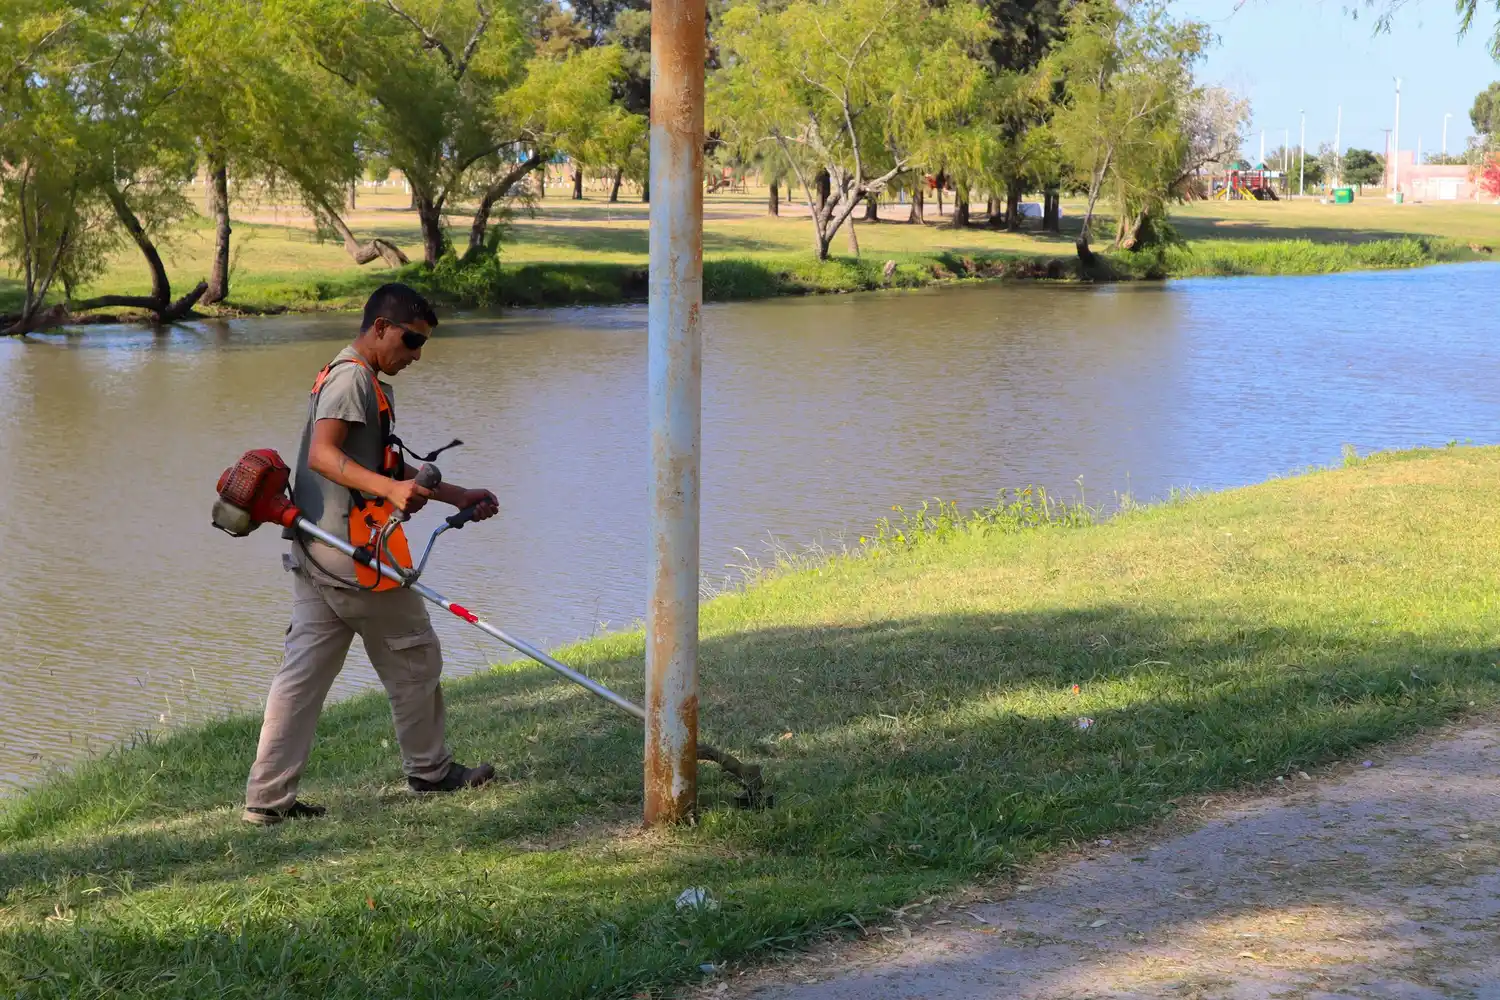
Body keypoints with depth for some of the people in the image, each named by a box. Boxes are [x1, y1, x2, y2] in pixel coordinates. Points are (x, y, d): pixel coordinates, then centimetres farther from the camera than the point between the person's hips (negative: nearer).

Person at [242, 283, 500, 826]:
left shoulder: (356, 379, 23)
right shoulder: (353, 377, -12)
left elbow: (391, 468, 29)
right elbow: (322, 454, -25)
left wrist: (457, 496, 26)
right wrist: (389, 489, -34)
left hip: (314, 552, 10)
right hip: (354, 551, -10)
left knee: (304, 670, 5)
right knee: (413, 657, 7)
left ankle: (267, 798, 3)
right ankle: (430, 770, 23)